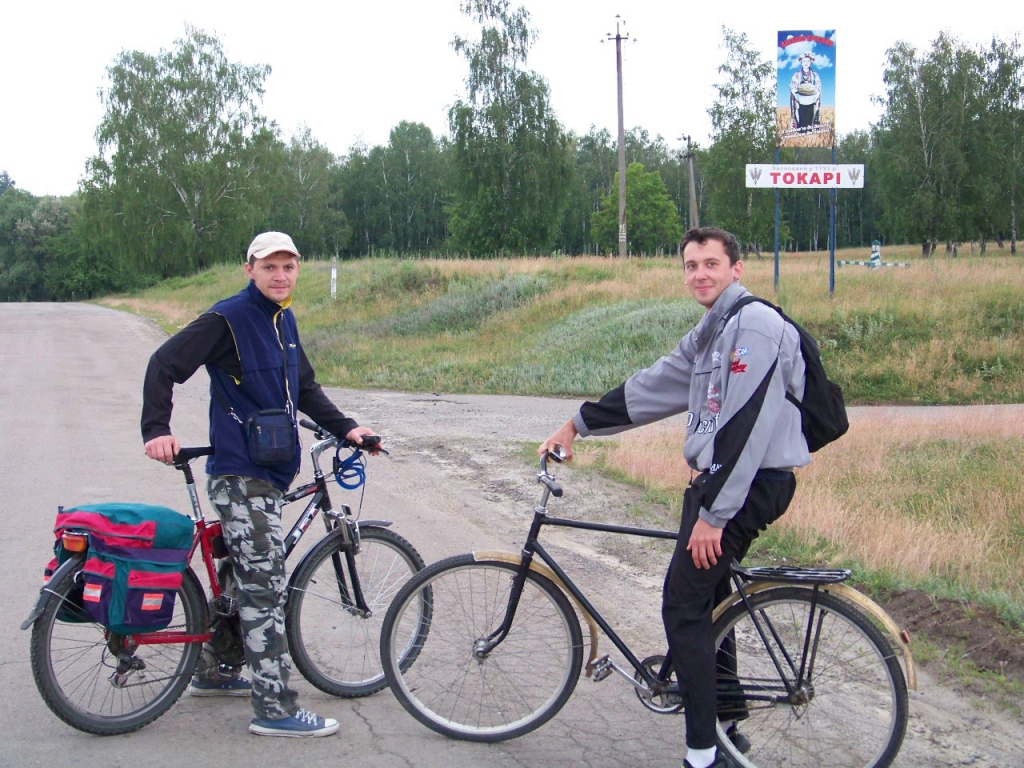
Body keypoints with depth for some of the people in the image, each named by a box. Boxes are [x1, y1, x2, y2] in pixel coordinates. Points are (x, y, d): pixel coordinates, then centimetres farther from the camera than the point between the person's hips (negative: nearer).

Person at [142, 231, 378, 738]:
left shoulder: (284, 321, 14)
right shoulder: (228, 319, -11)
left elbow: (305, 388, 24)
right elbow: (165, 365, -14)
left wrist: (345, 428, 14)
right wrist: (156, 430, -25)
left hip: (270, 473, 9)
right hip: (239, 475, -9)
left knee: (245, 576, 18)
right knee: (265, 587, -11)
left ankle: (215, 671, 34)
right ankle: (275, 709, -8)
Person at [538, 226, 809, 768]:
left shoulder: (753, 323, -17)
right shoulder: (711, 332, 16)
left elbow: (745, 427, -23)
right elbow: (651, 388, 21)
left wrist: (713, 513, -22)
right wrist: (577, 425, 22)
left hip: (750, 485, -10)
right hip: (719, 479, 10)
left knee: (682, 609, -8)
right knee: (708, 599, 18)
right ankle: (726, 724, 30)